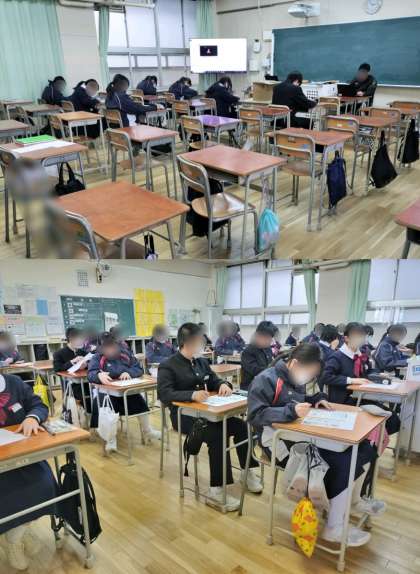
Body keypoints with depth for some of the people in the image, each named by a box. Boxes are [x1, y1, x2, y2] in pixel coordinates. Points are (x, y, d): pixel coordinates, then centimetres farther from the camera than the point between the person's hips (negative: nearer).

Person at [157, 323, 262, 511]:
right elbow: (164, 394, -22)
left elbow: (214, 381, 20)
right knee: (217, 435, -30)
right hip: (184, 416, -7)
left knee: (241, 426, -12)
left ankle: (248, 471, 8)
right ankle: (216, 490, -23)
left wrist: (223, 385, -6)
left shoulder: (202, 362, 13)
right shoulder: (167, 367, -10)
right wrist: (192, 394, -36)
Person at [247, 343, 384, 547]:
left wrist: (318, 399, 3)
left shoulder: (295, 379, 10)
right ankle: (334, 528, -3)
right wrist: (291, 411, -36)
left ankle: (354, 499, 27)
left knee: (361, 448, 2)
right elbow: (255, 415, -25)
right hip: (281, 442, -9)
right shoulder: (266, 380, -17)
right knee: (342, 464, -21)